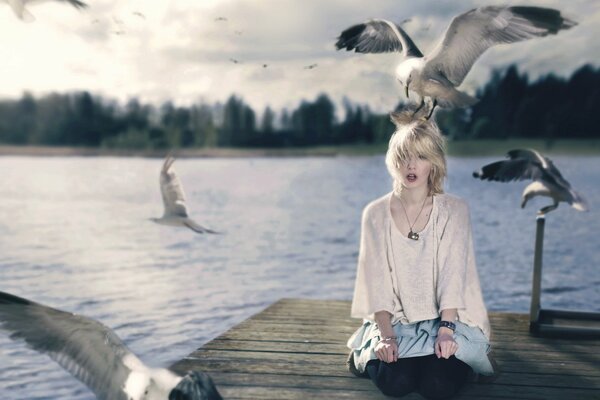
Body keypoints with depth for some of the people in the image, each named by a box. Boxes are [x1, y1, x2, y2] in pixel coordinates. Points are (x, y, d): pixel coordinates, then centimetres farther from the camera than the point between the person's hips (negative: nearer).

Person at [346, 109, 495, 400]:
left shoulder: (454, 210, -5)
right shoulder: (376, 214, -3)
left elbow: (452, 275, -12)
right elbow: (377, 281, -6)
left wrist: (445, 331, -22)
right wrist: (386, 336, -16)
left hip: (445, 319, 0)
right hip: (394, 322, 0)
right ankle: (367, 357, 9)